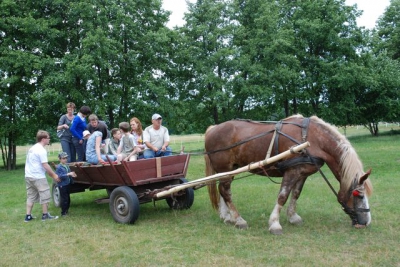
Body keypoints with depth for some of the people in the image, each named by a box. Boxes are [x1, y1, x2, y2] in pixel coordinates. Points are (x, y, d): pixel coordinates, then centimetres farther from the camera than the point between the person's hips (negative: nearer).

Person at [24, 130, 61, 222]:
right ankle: (45, 215, 9)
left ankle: (28, 216, 16)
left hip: (28, 176, 9)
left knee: (30, 196, 14)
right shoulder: (41, 150, -15)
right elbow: (45, 165, -19)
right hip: (38, 177, -9)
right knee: (45, 196, 2)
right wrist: (54, 175, -9)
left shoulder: (32, 148, 14)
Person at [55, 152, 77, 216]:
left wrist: (72, 175, 0)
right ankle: (63, 213, 3)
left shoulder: (67, 166, 8)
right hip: (62, 185, -8)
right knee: (64, 199, -6)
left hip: (67, 184, 8)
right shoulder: (59, 167, -14)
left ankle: (66, 210, 28)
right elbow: (60, 176, -24)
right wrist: (68, 174, -30)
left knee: (68, 198, 15)